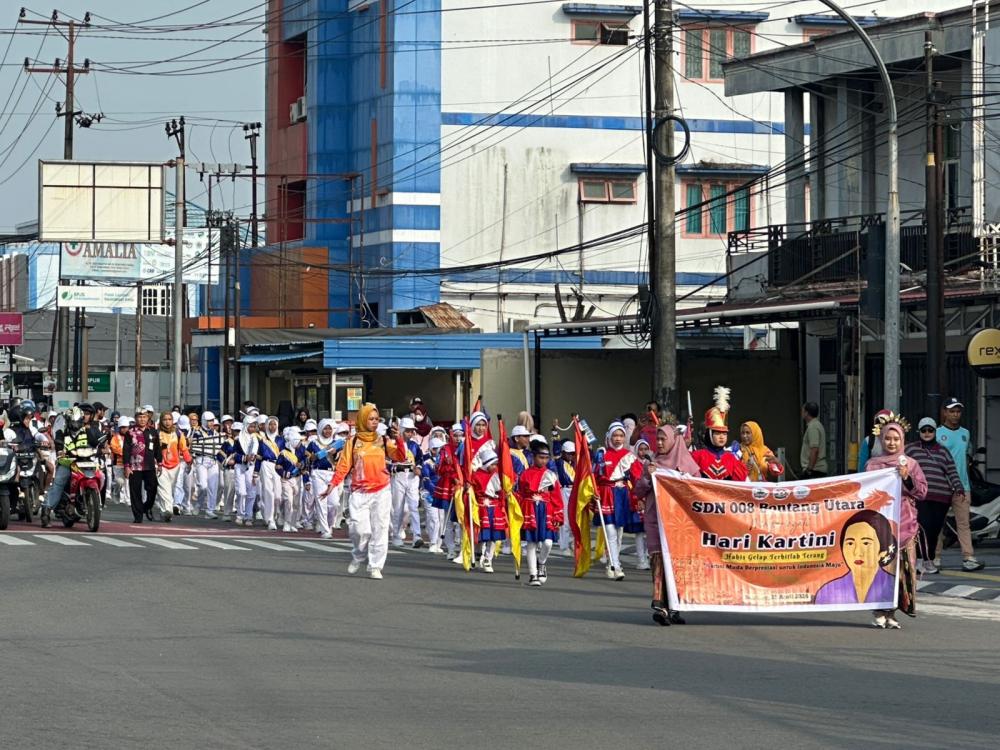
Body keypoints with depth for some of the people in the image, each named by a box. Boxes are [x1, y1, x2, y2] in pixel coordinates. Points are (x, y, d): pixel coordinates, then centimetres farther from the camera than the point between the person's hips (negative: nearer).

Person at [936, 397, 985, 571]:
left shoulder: (965, 433, 16)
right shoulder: (937, 433, 0)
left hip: (962, 486, 4)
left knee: (963, 523, -2)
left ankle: (968, 557, -8)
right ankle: (935, 558, 3)